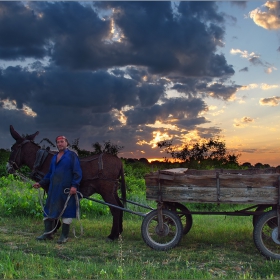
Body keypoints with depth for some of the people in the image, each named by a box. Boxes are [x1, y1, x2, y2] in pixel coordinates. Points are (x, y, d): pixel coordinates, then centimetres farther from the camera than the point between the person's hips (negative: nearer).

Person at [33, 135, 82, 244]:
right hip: (53, 189, 7)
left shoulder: (72, 155, -2)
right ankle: (47, 233, 20)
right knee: (48, 210, 9)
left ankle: (64, 236, 10)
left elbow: (77, 172, -9)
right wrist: (41, 183, 10)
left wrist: (74, 185, -20)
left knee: (66, 211, 0)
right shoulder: (54, 157, 17)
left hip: (66, 190, -6)